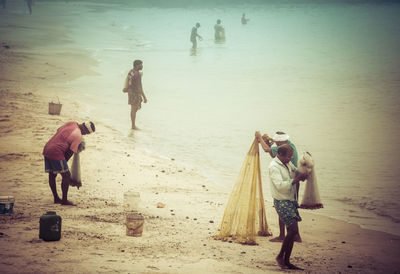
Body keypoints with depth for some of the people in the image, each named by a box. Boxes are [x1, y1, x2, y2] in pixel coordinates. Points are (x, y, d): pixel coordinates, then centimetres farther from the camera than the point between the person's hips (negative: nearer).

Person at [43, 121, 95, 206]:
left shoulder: (72, 123, 10)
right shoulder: (78, 136, -11)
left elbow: (58, 130, 26)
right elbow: (70, 152, -9)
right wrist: (64, 162, 6)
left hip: (46, 149, 9)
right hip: (56, 152, -9)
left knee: (52, 175, 16)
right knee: (66, 175, 1)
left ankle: (56, 198, 27)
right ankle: (64, 200, 4)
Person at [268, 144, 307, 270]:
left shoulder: (288, 163, 11)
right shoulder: (274, 166, -15)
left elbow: (296, 172, 26)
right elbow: (280, 185, -24)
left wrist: (301, 174, 4)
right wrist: (296, 180, -24)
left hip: (291, 201, 9)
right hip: (282, 202, -9)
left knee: (292, 231, 7)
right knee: (293, 230, -14)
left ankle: (287, 261, 12)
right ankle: (280, 256, 1)